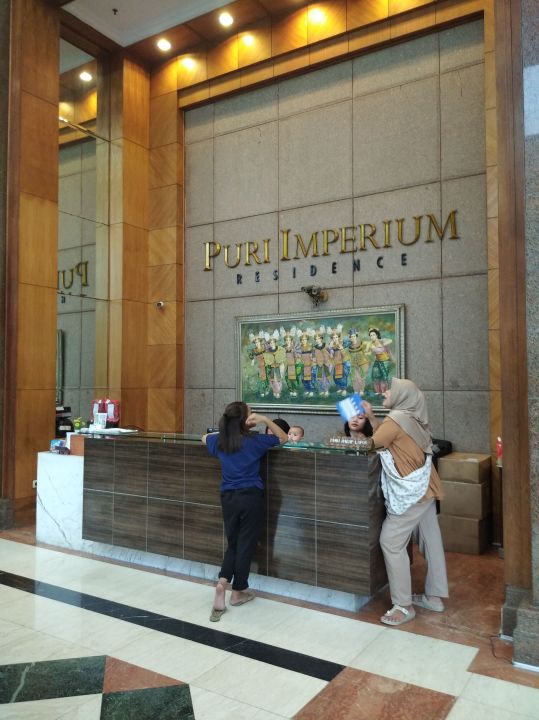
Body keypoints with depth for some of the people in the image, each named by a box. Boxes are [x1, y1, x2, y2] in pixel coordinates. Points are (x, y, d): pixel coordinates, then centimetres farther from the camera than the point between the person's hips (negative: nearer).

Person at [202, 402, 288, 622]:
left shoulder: (219, 441, 2)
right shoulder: (254, 440, -10)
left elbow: (204, 438, 26)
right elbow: (283, 438, 3)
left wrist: (226, 431, 28)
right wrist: (266, 420, -5)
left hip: (228, 497, 4)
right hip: (251, 497, -4)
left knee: (233, 544, 17)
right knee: (245, 544, 9)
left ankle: (222, 583, -2)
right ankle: (238, 591, 20)